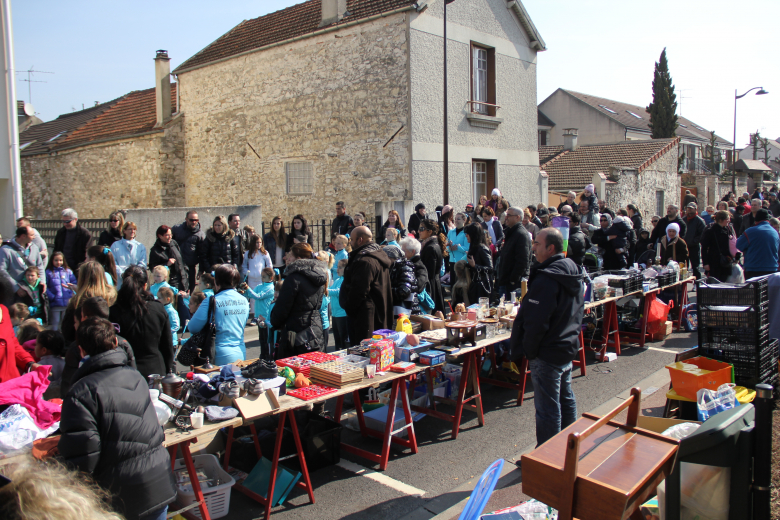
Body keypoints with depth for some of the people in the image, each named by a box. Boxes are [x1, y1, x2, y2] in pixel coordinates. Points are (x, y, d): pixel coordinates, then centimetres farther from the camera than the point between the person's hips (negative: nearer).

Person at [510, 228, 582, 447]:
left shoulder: (545, 279, -24)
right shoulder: (573, 271, 6)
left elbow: (536, 322, -25)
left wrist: (528, 350, -13)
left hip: (547, 353, -10)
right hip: (568, 347, 10)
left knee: (547, 407, 0)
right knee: (566, 399, 21)